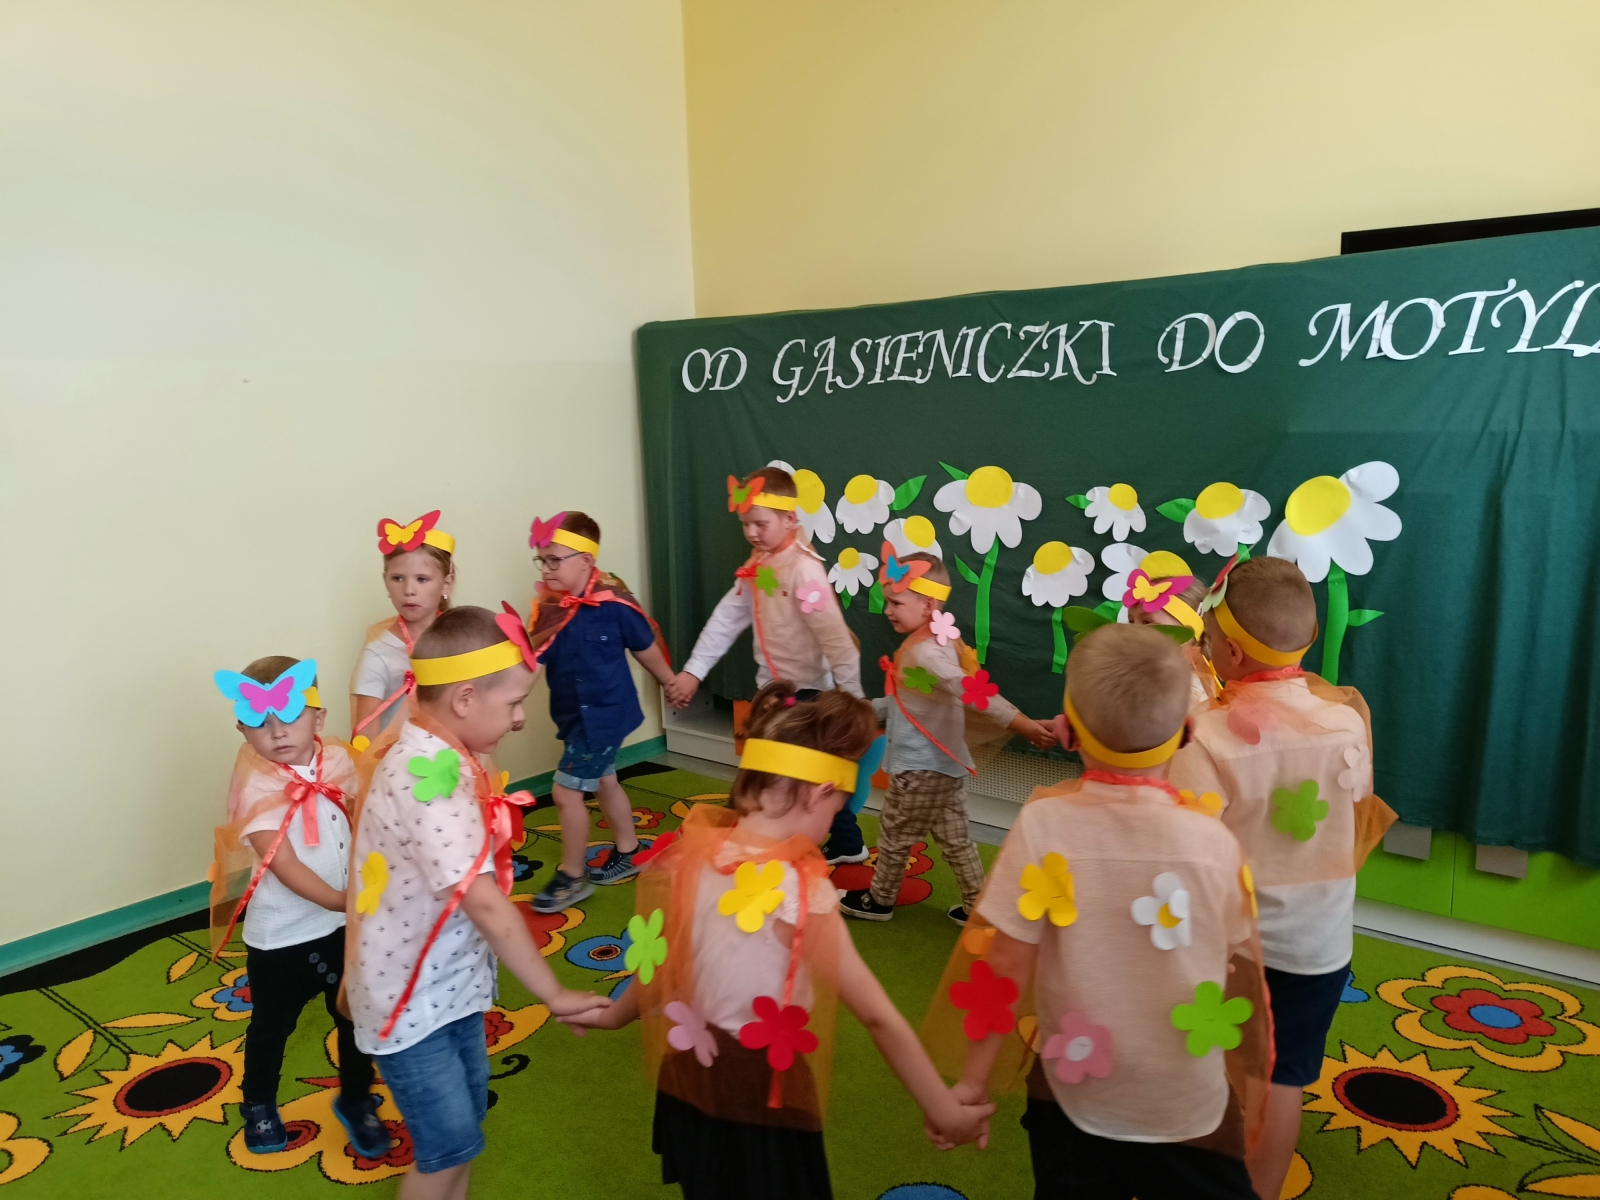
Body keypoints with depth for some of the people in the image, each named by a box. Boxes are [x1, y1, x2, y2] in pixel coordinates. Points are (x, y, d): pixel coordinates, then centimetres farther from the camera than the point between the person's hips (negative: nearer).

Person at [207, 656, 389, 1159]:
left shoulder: (337, 762, -7)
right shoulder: (257, 786, -22)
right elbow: (283, 864, -26)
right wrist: (343, 902, -29)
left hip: (343, 925, 4)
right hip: (280, 935, -4)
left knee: (354, 1015, 16)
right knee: (272, 1026, 19)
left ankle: (356, 1099, 40)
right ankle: (259, 1105, 46)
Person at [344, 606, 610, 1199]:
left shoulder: (438, 754, -2)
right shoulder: (432, 776, -32)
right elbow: (484, 903, -33)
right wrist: (554, 994, -27)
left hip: (450, 980, 9)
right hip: (409, 997, -9)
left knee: (468, 1112, 21)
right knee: (450, 1148, 4)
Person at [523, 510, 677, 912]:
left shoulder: (612, 603, -21)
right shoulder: (548, 606, -5)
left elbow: (646, 648, -7)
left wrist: (672, 683, 6)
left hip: (603, 712, -7)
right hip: (575, 714, 7)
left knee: (566, 790, -4)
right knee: (604, 782, 22)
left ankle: (572, 876, 14)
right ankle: (627, 854, 42)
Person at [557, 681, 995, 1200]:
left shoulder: (691, 858, -9)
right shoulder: (800, 894, -26)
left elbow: (660, 965, 6)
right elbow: (878, 1017, -20)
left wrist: (612, 1015, 25)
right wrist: (944, 1111, -10)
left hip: (686, 1080, 6)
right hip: (761, 1097, -6)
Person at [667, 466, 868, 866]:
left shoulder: (804, 568, -22)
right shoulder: (757, 565, 4)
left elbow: (834, 635, -23)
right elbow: (726, 618, 5)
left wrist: (853, 695, -21)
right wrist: (693, 671, 1)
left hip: (807, 690, -8)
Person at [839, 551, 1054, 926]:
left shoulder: (925, 653, -26)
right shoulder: (941, 642, 5)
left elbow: (976, 695, -33)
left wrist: (1027, 727, -36)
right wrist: (870, 710, 23)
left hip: (919, 768, -9)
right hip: (945, 763, 9)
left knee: (895, 837, 12)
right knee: (955, 839, 17)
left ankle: (879, 901, 31)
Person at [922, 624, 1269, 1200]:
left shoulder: (1045, 822, -20)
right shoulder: (1213, 838, -15)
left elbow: (1004, 964, -16)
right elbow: (1244, 974, -3)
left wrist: (972, 1082, -3)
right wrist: (1251, 1080, 15)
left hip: (1072, 1093, 0)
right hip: (1190, 1105, 1)